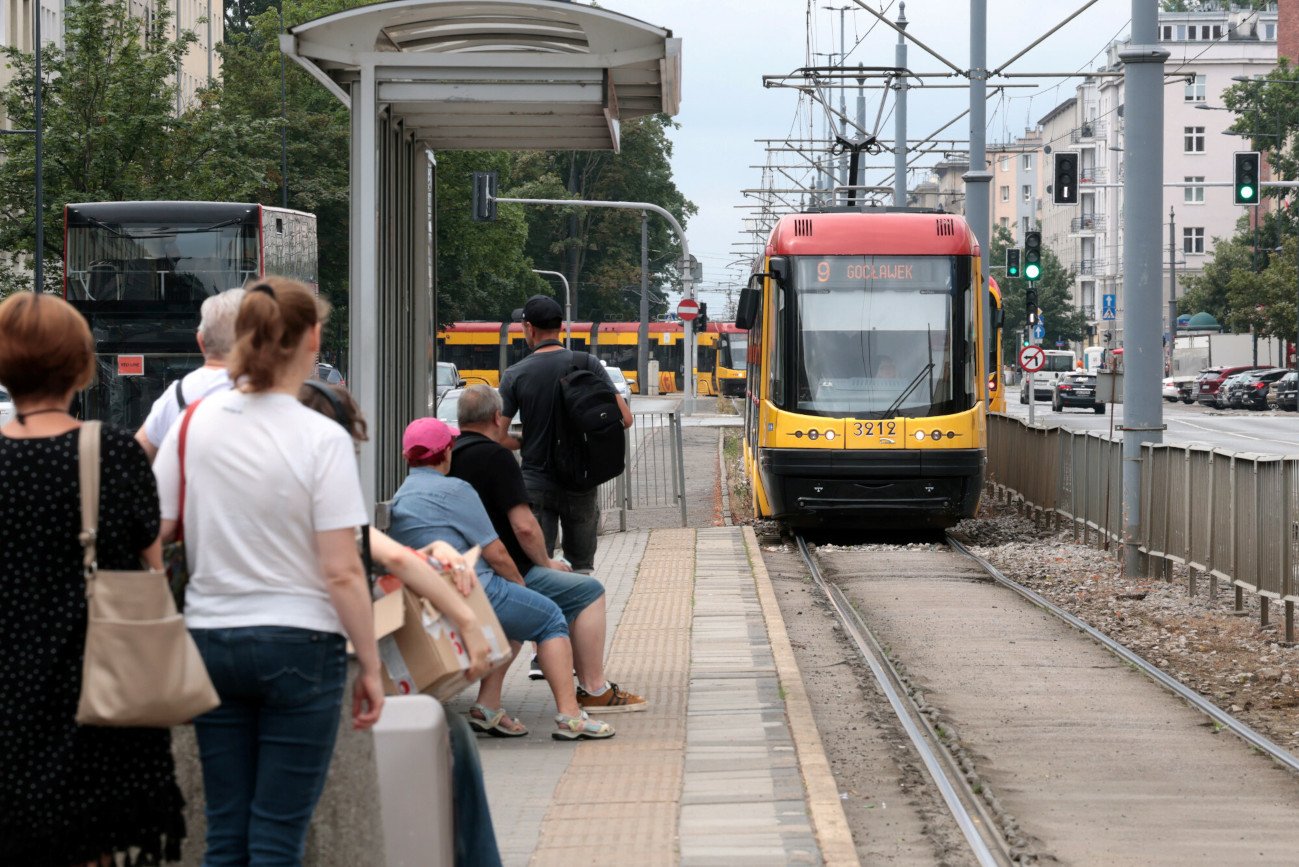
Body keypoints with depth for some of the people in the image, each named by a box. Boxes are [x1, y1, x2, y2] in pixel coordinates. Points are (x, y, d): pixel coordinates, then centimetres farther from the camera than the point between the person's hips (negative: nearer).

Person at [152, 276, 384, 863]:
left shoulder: (194, 423, 0)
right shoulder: (321, 439, -11)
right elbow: (342, 572, -13)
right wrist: (370, 666, -5)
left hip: (210, 638, 4)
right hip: (298, 641, -4)